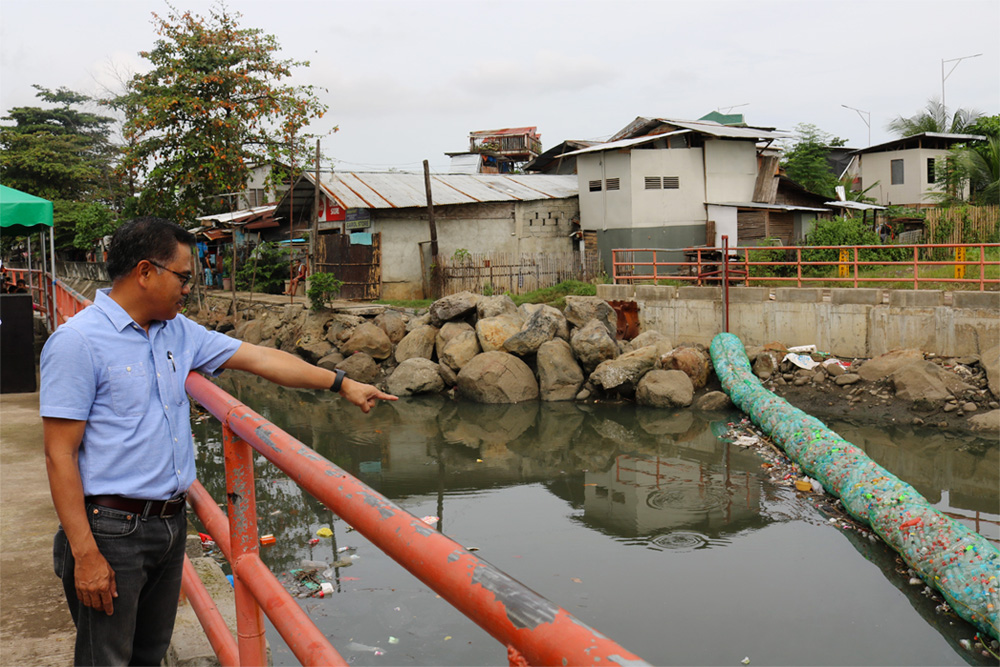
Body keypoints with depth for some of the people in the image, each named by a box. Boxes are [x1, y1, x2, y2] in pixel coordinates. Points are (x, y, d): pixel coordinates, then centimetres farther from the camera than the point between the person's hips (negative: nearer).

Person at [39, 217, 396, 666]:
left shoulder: (178, 332, 9)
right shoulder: (78, 342, -14)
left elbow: (259, 358, 12)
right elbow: (60, 455, -16)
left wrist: (341, 383, 10)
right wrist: (85, 554, -19)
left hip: (171, 522, 7)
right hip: (112, 529, -7)